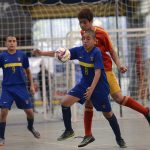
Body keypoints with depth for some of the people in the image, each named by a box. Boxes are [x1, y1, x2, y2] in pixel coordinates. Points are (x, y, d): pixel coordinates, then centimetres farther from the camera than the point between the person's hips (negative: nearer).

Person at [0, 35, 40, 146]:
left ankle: (31, 127, 36)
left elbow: (28, 71, 14)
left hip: (21, 87, 1)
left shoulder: (22, 55, 3)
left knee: (29, 111, 2)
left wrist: (32, 85, 10)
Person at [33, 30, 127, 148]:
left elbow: (98, 72, -27)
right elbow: (61, 54, 0)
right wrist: (42, 53, -5)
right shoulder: (79, 50, -5)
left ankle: (119, 138, 21)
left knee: (107, 113, 3)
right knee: (65, 103, -6)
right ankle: (69, 130, 11)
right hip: (84, 84, 5)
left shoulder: (97, 53, -21)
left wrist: (92, 88, -37)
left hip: (99, 86, -5)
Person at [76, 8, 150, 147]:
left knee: (118, 98, -11)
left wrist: (119, 65, -18)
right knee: (88, 101, 3)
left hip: (104, 70, -5)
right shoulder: (83, 33, 1)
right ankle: (88, 135, 10)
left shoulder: (101, 33, -14)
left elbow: (111, 51, -7)